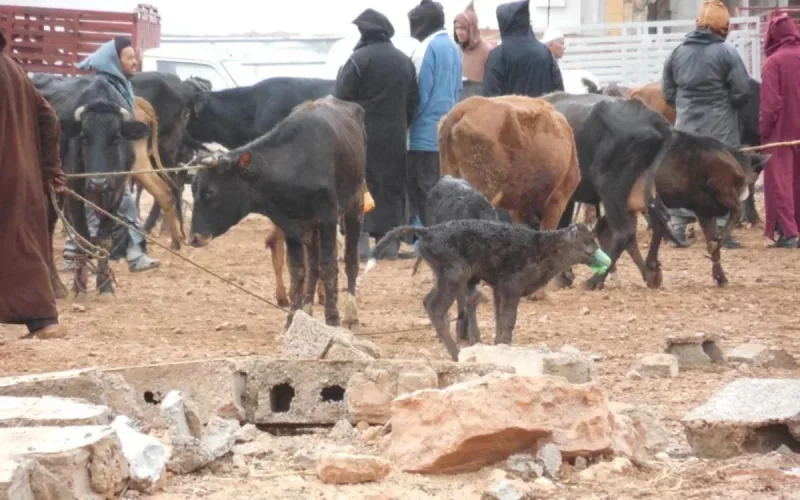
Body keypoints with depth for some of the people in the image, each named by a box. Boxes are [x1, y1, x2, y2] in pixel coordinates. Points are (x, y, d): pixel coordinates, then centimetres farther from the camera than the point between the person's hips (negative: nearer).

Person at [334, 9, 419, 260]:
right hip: (395, 136, 5)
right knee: (392, 189, 9)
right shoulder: (404, 61, 10)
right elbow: (413, 102, 15)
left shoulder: (359, 59, -12)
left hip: (363, 134, -5)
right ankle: (390, 243, 8)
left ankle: (360, 242, -6)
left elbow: (341, 99, -11)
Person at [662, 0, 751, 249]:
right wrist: (729, 105, 8)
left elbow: (668, 93, 7)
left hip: (686, 125, 4)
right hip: (720, 126, -4)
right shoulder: (726, 52, -10)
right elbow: (741, 91, -12)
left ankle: (677, 228, 11)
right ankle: (721, 231, 2)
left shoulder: (678, 52, 4)